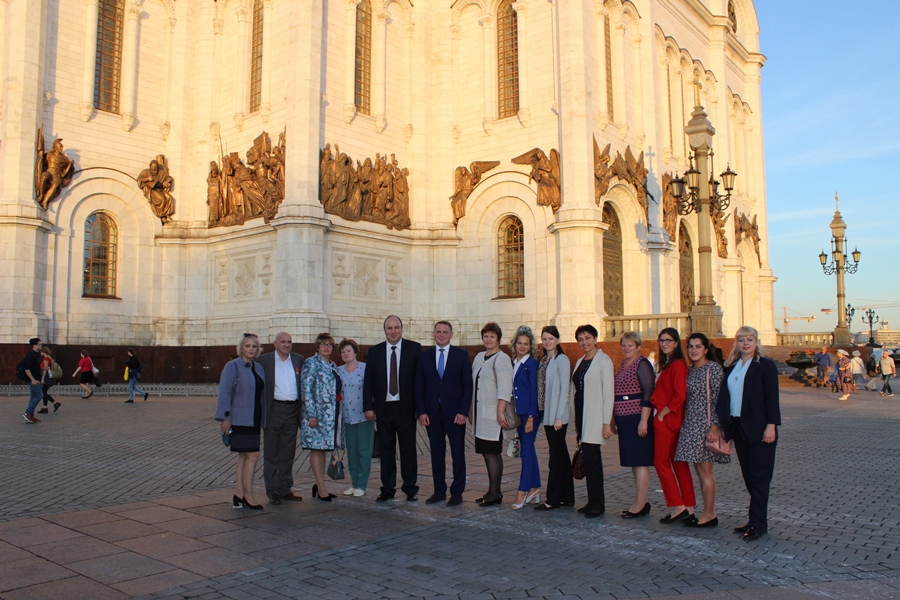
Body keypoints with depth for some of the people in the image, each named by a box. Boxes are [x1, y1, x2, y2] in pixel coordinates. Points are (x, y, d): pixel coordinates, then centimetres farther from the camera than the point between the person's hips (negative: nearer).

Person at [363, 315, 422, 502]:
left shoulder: (414, 348, 0)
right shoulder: (374, 351, 7)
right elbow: (368, 381, 7)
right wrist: (368, 406, -1)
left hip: (406, 407, -2)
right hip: (383, 408, 2)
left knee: (408, 449, 4)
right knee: (386, 450, 8)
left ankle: (410, 488, 16)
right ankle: (387, 489, 18)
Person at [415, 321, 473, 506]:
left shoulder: (461, 355, 1)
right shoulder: (425, 356, 7)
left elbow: (467, 385, -2)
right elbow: (419, 386, 7)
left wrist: (463, 411, -10)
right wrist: (421, 411, -2)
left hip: (454, 412, -2)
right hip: (432, 413, 2)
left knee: (458, 454, 3)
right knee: (436, 454, 8)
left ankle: (457, 493, 12)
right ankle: (439, 491, 18)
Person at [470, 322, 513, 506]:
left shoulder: (502, 359, -9)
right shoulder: (479, 357, 15)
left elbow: (504, 389, -16)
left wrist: (500, 412, -21)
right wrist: (471, 410, 20)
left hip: (493, 414, -8)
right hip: (480, 413, 8)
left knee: (492, 453, -6)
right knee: (488, 453, 12)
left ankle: (494, 494, 2)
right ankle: (493, 491, 20)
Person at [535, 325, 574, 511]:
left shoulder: (561, 359, -9)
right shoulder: (544, 360, 13)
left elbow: (564, 389, -13)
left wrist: (558, 417, -16)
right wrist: (544, 413, 9)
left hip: (557, 416, -8)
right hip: (547, 415, 8)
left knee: (557, 456, -2)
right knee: (561, 456, 13)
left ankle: (553, 499, 3)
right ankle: (567, 497, 20)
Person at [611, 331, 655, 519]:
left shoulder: (642, 365, -9)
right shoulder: (622, 365, 16)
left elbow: (648, 394, -15)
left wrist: (643, 421, -20)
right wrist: (613, 420, 20)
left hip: (637, 418, -9)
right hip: (623, 419, 9)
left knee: (640, 461, -5)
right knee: (633, 461, 12)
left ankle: (639, 504, -1)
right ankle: (642, 502, 20)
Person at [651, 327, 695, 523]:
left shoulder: (677, 364, -14)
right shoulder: (667, 365, 15)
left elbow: (680, 395, -22)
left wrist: (661, 414, -15)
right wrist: (660, 412, 9)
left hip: (668, 420, -10)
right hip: (669, 420, 10)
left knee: (661, 462, -4)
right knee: (678, 463, 11)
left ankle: (677, 506, 0)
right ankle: (688, 507, 16)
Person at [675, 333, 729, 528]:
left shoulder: (713, 368, -9)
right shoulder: (690, 370, 13)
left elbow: (718, 398, -14)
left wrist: (715, 426, -19)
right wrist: (685, 423, 13)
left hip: (705, 425, -8)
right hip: (691, 425, 8)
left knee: (705, 471, -4)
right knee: (699, 470, 11)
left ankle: (709, 515, 5)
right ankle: (709, 513, 18)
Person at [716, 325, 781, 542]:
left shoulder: (765, 365, -5)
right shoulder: (731, 367, 12)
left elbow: (772, 397, -10)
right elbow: (724, 397, 12)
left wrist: (771, 425, -17)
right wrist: (723, 425, 8)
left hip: (758, 429, -6)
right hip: (738, 427, 6)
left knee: (759, 476, -2)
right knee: (748, 475, 10)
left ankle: (758, 523, 2)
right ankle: (756, 520, 19)